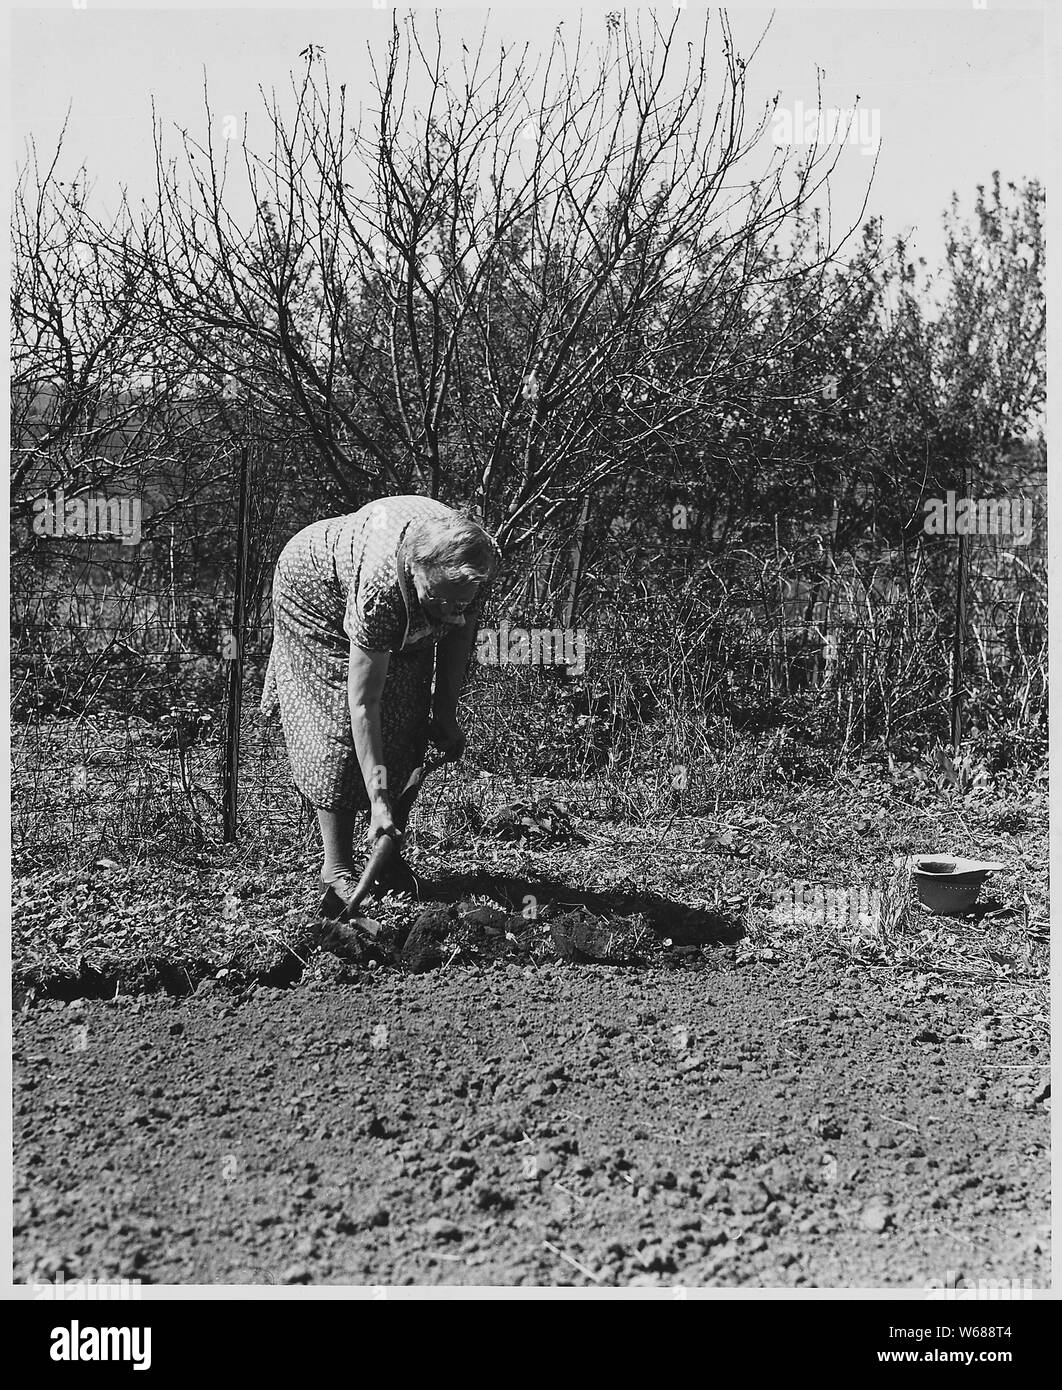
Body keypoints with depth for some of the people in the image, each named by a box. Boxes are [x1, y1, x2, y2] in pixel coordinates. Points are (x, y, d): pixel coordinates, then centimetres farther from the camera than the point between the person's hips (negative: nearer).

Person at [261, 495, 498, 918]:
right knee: (340, 724, -15)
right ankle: (337, 870, -10)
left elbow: (459, 631, -10)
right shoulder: (380, 587, -46)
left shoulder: (476, 563, -33)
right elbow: (362, 702, -40)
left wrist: (446, 716, -9)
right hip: (319, 590, -5)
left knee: (407, 724, -3)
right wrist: (379, 801, -40)